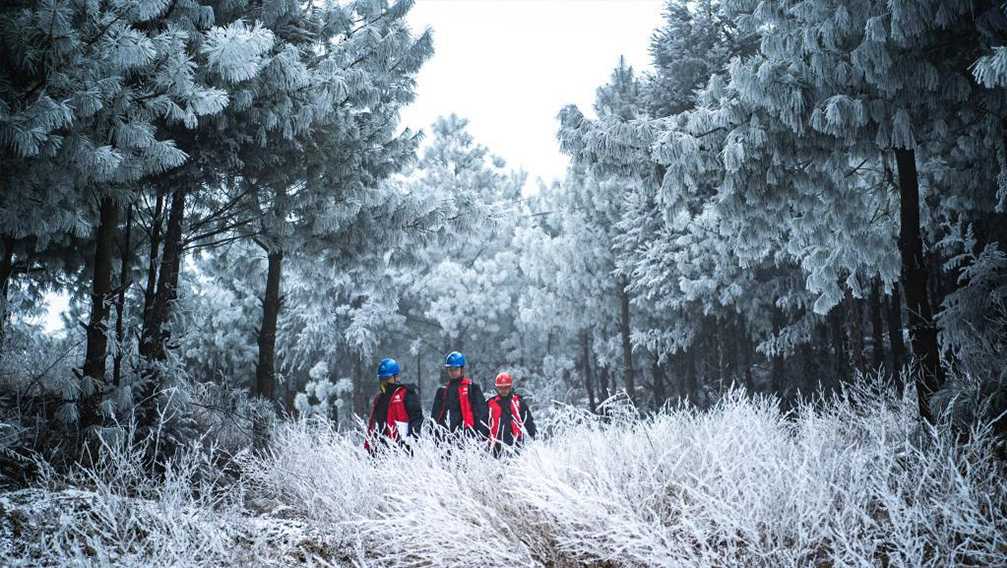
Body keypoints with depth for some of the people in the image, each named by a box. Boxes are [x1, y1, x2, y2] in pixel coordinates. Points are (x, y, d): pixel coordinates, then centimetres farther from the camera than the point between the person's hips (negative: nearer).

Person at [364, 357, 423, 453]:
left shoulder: (407, 394, 1)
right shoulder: (379, 397, 22)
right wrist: (367, 446, 17)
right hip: (379, 448, 7)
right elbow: (372, 423, 24)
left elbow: (416, 417, -7)